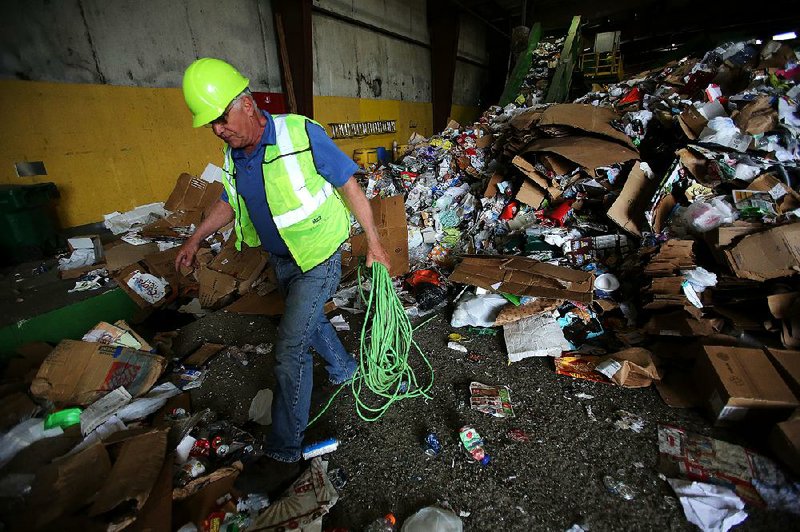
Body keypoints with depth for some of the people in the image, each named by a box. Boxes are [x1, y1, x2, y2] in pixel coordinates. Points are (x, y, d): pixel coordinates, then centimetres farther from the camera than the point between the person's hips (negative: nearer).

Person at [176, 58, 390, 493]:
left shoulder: (302, 134, -20)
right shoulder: (232, 156, 0)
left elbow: (349, 186, -16)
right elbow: (229, 201, 18)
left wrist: (373, 243, -14)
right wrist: (195, 239, 17)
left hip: (318, 261, -7)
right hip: (280, 261, 7)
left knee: (289, 351, -8)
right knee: (309, 320, 24)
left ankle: (283, 455, 8)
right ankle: (344, 370, 52)